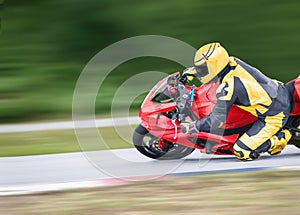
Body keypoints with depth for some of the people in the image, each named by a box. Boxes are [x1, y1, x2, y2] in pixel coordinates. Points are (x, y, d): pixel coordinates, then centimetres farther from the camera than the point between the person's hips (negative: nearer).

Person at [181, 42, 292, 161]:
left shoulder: (229, 87, -25)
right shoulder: (233, 62, -3)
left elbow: (218, 120, -21)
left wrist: (192, 127, -13)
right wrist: (192, 71, 20)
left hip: (274, 116, -9)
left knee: (242, 152, -9)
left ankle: (282, 137, 2)